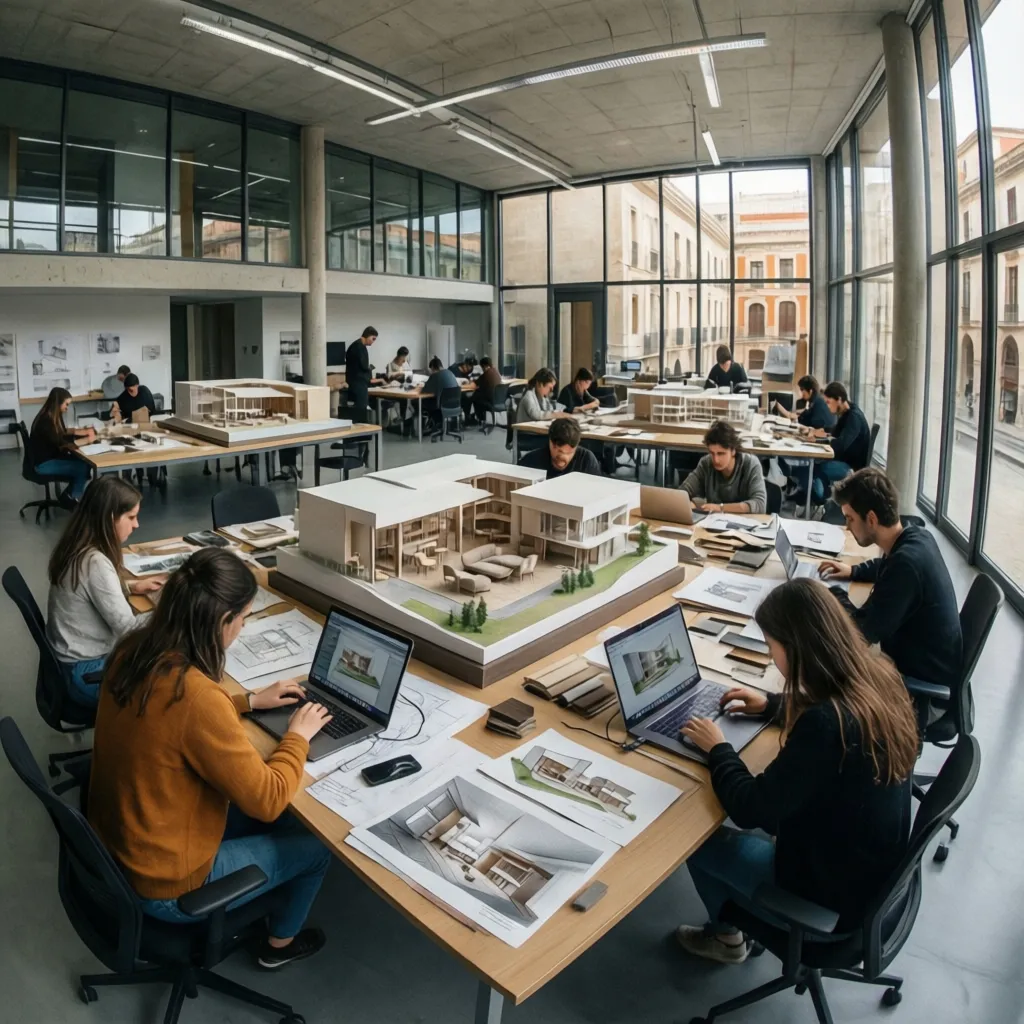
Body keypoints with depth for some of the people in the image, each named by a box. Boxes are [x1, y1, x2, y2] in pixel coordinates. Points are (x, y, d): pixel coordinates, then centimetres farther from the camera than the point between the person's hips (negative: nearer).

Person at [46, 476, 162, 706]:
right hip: (86, 673, -9)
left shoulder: (76, 550, 0)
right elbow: (127, 629, -26)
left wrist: (131, 587, 6)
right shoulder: (95, 562, -27)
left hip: (72, 659, 9)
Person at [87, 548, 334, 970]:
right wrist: (298, 735, -10)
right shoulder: (198, 696, -37)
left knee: (279, 821, 23)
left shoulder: (132, 652, -11)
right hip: (164, 885, -7)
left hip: (114, 844, 8)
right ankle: (280, 943, 39)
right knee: (316, 845, 12)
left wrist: (249, 701, 11)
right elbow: (267, 799, -25)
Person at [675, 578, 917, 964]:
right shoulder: (876, 674, -12)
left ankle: (727, 936, 37)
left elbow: (749, 809, -26)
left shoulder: (825, 726, -37)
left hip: (836, 892, -7)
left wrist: (717, 748, -11)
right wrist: (772, 704, 13)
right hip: (874, 867, 8)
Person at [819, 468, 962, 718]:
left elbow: (861, 632, -26)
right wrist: (853, 571, 6)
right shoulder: (916, 536, -5)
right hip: (930, 662, 8)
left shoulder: (906, 563, -32)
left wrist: (833, 595, -11)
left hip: (925, 679, -8)